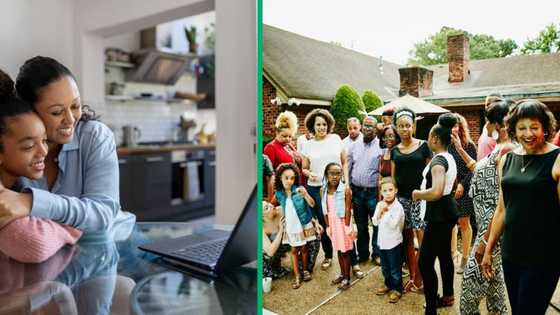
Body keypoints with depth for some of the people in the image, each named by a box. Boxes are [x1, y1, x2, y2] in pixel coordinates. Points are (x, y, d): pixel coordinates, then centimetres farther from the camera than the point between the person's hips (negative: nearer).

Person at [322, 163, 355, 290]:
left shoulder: (345, 190, -16)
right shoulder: (323, 190, -3)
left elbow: (348, 210, -14)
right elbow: (325, 211, 3)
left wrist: (347, 227, -15)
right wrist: (328, 226, 4)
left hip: (343, 223, -4)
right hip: (332, 224, 5)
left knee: (345, 251, 5)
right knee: (338, 250, 17)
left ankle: (347, 278, 17)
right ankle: (342, 274, 32)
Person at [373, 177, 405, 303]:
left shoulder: (398, 207, -18)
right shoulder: (379, 205, 1)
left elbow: (393, 224, -25)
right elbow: (375, 222, -1)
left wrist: (385, 212, -24)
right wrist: (380, 211, -15)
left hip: (394, 243, -6)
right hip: (382, 241, 6)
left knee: (395, 268, 6)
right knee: (385, 267, 21)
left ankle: (397, 289, 22)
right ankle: (388, 284, 39)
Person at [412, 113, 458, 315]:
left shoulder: (438, 160, -21)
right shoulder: (449, 158, 10)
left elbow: (436, 192, -34)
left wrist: (418, 194, -17)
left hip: (439, 215, -10)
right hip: (447, 211, 10)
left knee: (425, 262, -7)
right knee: (444, 255, 21)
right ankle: (448, 296, 37)